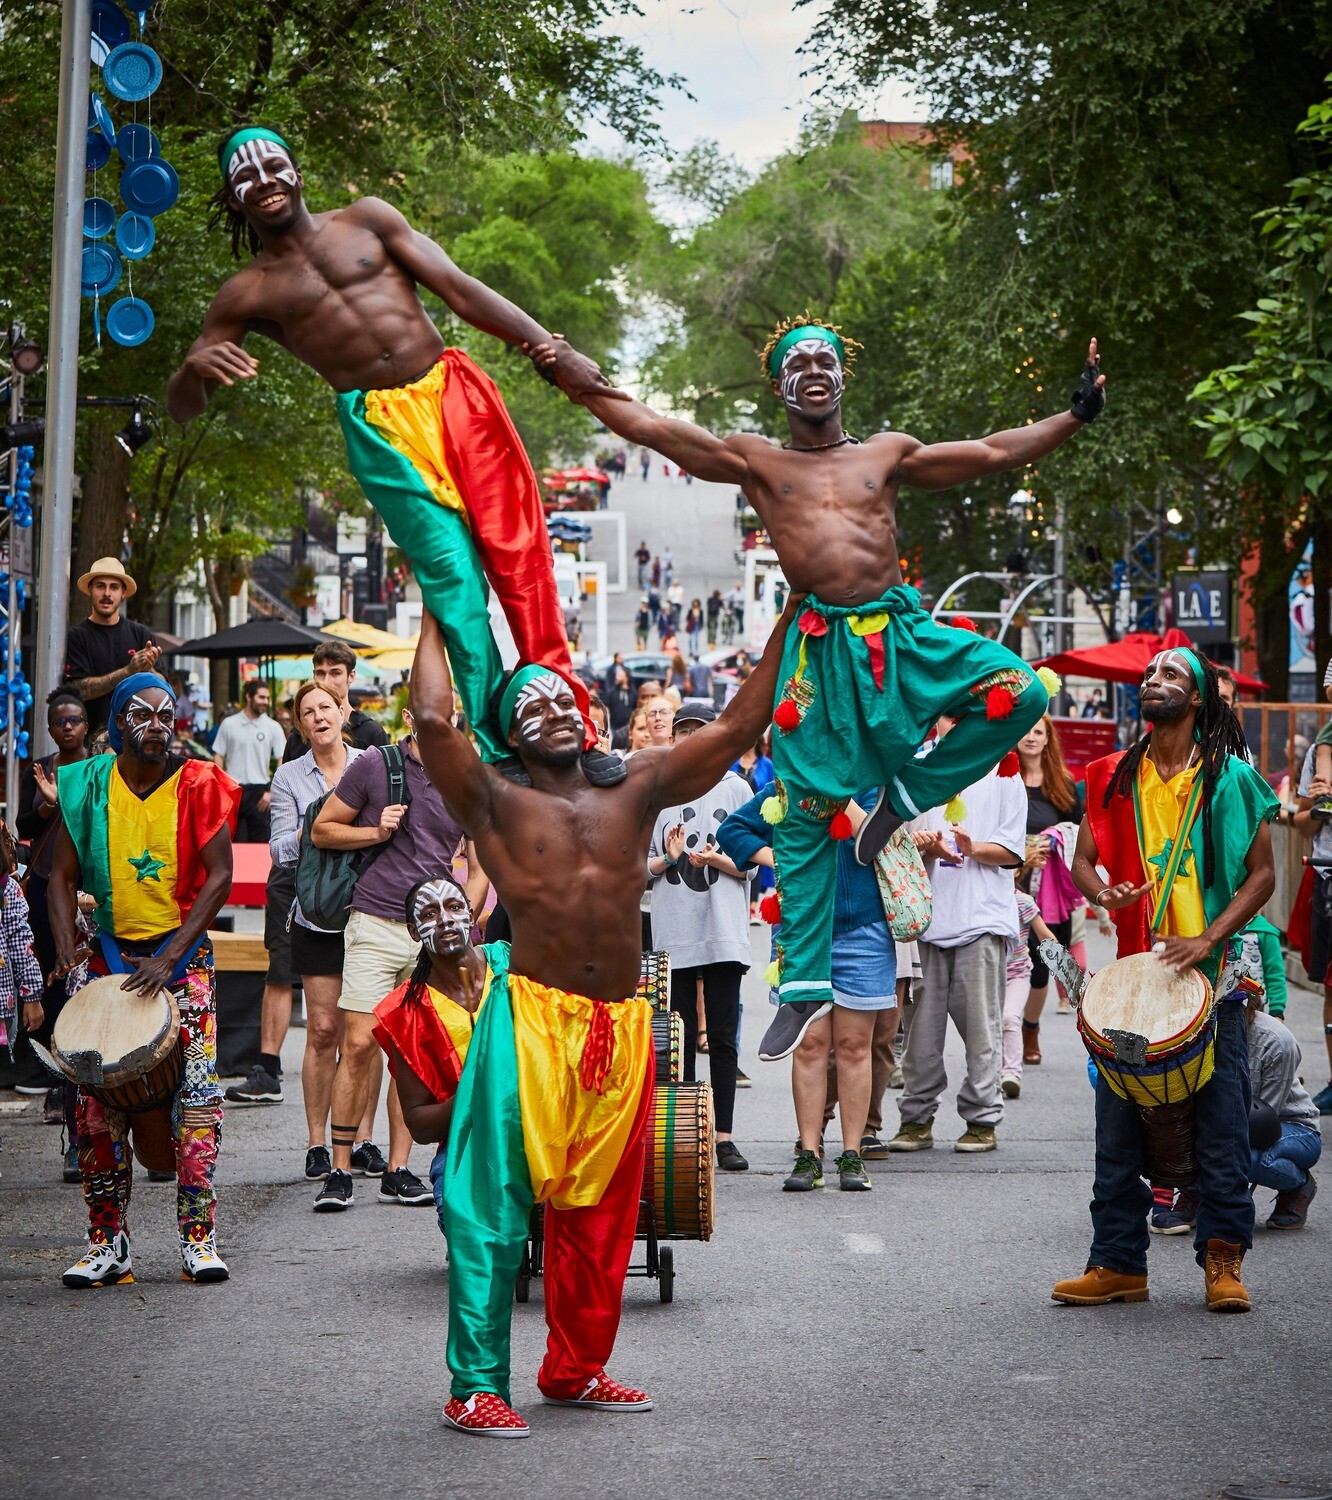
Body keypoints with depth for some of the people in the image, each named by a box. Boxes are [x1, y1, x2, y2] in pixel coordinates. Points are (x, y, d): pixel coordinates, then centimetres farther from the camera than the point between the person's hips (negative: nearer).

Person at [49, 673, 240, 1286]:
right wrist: (66, 947, -10)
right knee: (97, 1102, -2)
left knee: (197, 1091, -10)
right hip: (111, 954, 2)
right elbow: (63, 875, 4)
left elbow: (220, 876, -9)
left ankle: (199, 1239, -4)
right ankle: (107, 1244, 7)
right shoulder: (87, 786, 1)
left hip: (183, 954, -2)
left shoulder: (198, 785, -5)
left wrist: (171, 955, -16)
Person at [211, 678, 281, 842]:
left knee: (261, 842, -3)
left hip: (259, 791, -1)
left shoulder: (273, 727, 3)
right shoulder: (229, 724, 6)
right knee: (234, 843, 2)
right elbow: (218, 756, 9)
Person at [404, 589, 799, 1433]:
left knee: (599, 1207, 12)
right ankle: (477, 1383, -2)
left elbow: (741, 726, 11)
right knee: (496, 1205, -6)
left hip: (621, 1025, 4)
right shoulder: (496, 803, 2)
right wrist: (436, 620, 2)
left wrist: (789, 624, 9)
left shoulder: (637, 792, 12)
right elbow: (434, 719, -12)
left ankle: (576, 1367, 25)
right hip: (531, 1018, -4)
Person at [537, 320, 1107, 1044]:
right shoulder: (755, 461, 10)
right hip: (821, 648, -1)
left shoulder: (887, 453, 13)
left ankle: (906, 792, 2)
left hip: (901, 631, 2)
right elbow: (646, 425, 6)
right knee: (804, 820, -2)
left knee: (1018, 692, -18)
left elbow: (995, 452, 16)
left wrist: (1076, 415, 12)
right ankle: (805, 988, 6)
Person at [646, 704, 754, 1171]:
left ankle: (724, 1134, 3)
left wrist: (715, 858, -16)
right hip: (673, 931, 1)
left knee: (723, 1036, 0)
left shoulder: (733, 788, 6)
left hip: (724, 928, -1)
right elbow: (640, 863, 9)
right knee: (679, 1036, 1)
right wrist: (668, 858, -11)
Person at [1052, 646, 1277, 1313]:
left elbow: (1261, 873, -1)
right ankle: (1117, 1263, 10)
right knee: (1117, 1124, 3)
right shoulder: (1113, 777, 9)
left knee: (1221, 1126, -2)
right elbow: (1083, 862, 12)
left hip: (1211, 979, -3)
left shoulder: (1229, 777, 1)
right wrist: (1103, 891, -11)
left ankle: (1223, 1261, 7)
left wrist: (1209, 938, -14)